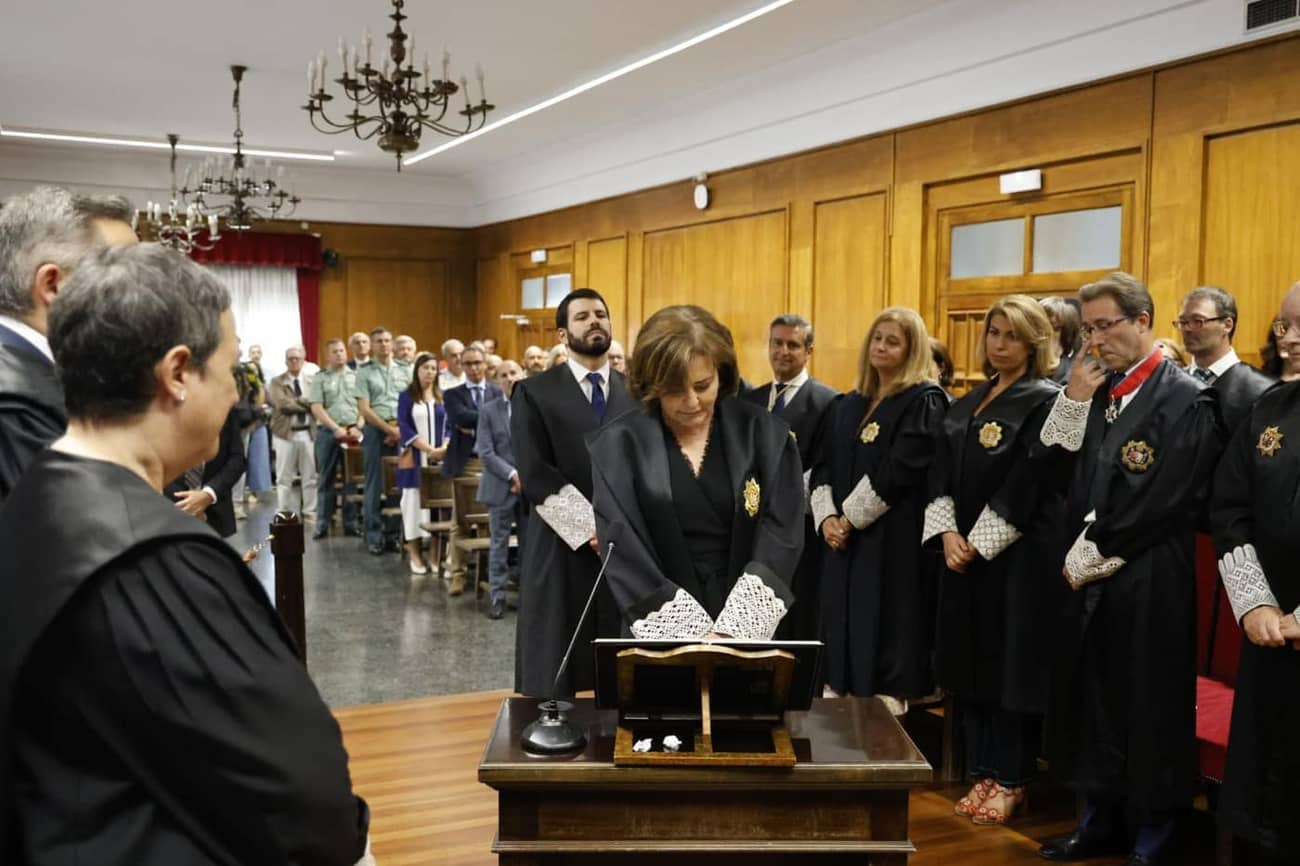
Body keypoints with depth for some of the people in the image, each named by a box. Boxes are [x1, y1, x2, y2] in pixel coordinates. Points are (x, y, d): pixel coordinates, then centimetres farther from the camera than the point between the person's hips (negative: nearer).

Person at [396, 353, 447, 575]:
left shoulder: (443, 397, 11)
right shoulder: (406, 396, 2)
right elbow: (405, 428, -6)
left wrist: (444, 449, -12)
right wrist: (429, 450, -15)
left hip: (440, 458, 3)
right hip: (415, 459, -3)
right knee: (415, 501, -2)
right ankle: (414, 553, 0)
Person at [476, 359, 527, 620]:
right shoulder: (488, 411, 2)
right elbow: (486, 453, -5)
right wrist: (513, 474, -14)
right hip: (501, 487, -1)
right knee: (499, 543, 4)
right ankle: (497, 596, 11)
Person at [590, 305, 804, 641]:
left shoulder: (765, 434, -4)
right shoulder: (619, 445, -7)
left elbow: (781, 536, -12)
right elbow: (625, 551, -14)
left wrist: (733, 630, -24)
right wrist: (694, 634, -23)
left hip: (750, 630, 1)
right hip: (662, 635, -1)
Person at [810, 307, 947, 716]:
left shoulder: (924, 402, -6)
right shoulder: (848, 405, 15)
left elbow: (896, 471, -15)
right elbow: (823, 466, 11)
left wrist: (851, 517, -12)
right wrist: (826, 517, -6)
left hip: (894, 541, -7)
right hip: (843, 539, 7)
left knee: (885, 632, -4)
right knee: (841, 632, 10)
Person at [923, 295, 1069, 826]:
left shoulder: (1045, 401, -7)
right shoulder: (969, 403, 14)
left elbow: (1025, 484, -15)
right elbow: (942, 473, 7)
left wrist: (979, 543, -15)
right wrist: (947, 533, -8)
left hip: (1020, 557, -6)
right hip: (964, 553, 7)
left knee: (1012, 662, 0)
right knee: (971, 661, 10)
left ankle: (1011, 781, 14)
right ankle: (984, 773, 22)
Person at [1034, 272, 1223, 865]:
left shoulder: (1185, 399, -11)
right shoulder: (1098, 392, 10)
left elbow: (1160, 505, -17)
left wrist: (1090, 554, -10)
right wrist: (1072, 401, -4)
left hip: (1150, 584, -7)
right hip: (1095, 578, 7)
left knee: (1151, 710, 5)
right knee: (1095, 703, 15)